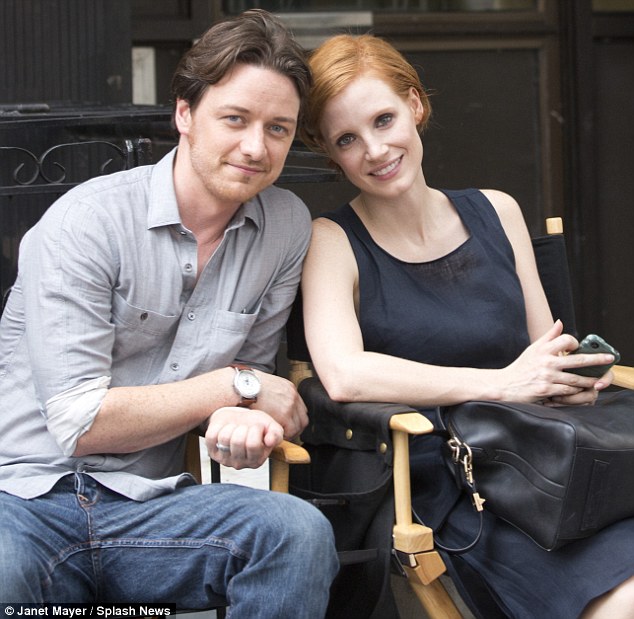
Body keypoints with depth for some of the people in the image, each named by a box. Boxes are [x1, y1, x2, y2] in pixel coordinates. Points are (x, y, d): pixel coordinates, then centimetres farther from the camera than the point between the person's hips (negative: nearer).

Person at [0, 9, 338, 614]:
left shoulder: (287, 227, 4)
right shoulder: (86, 222, -11)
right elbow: (79, 423, -15)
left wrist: (240, 419, -11)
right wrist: (236, 386, -10)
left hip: (142, 504, 5)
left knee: (298, 531, -24)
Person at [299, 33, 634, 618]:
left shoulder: (495, 212, 15)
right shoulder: (333, 242, 2)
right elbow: (344, 376, -16)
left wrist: (573, 378, -3)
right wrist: (504, 383, -14)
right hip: (444, 481, -4)